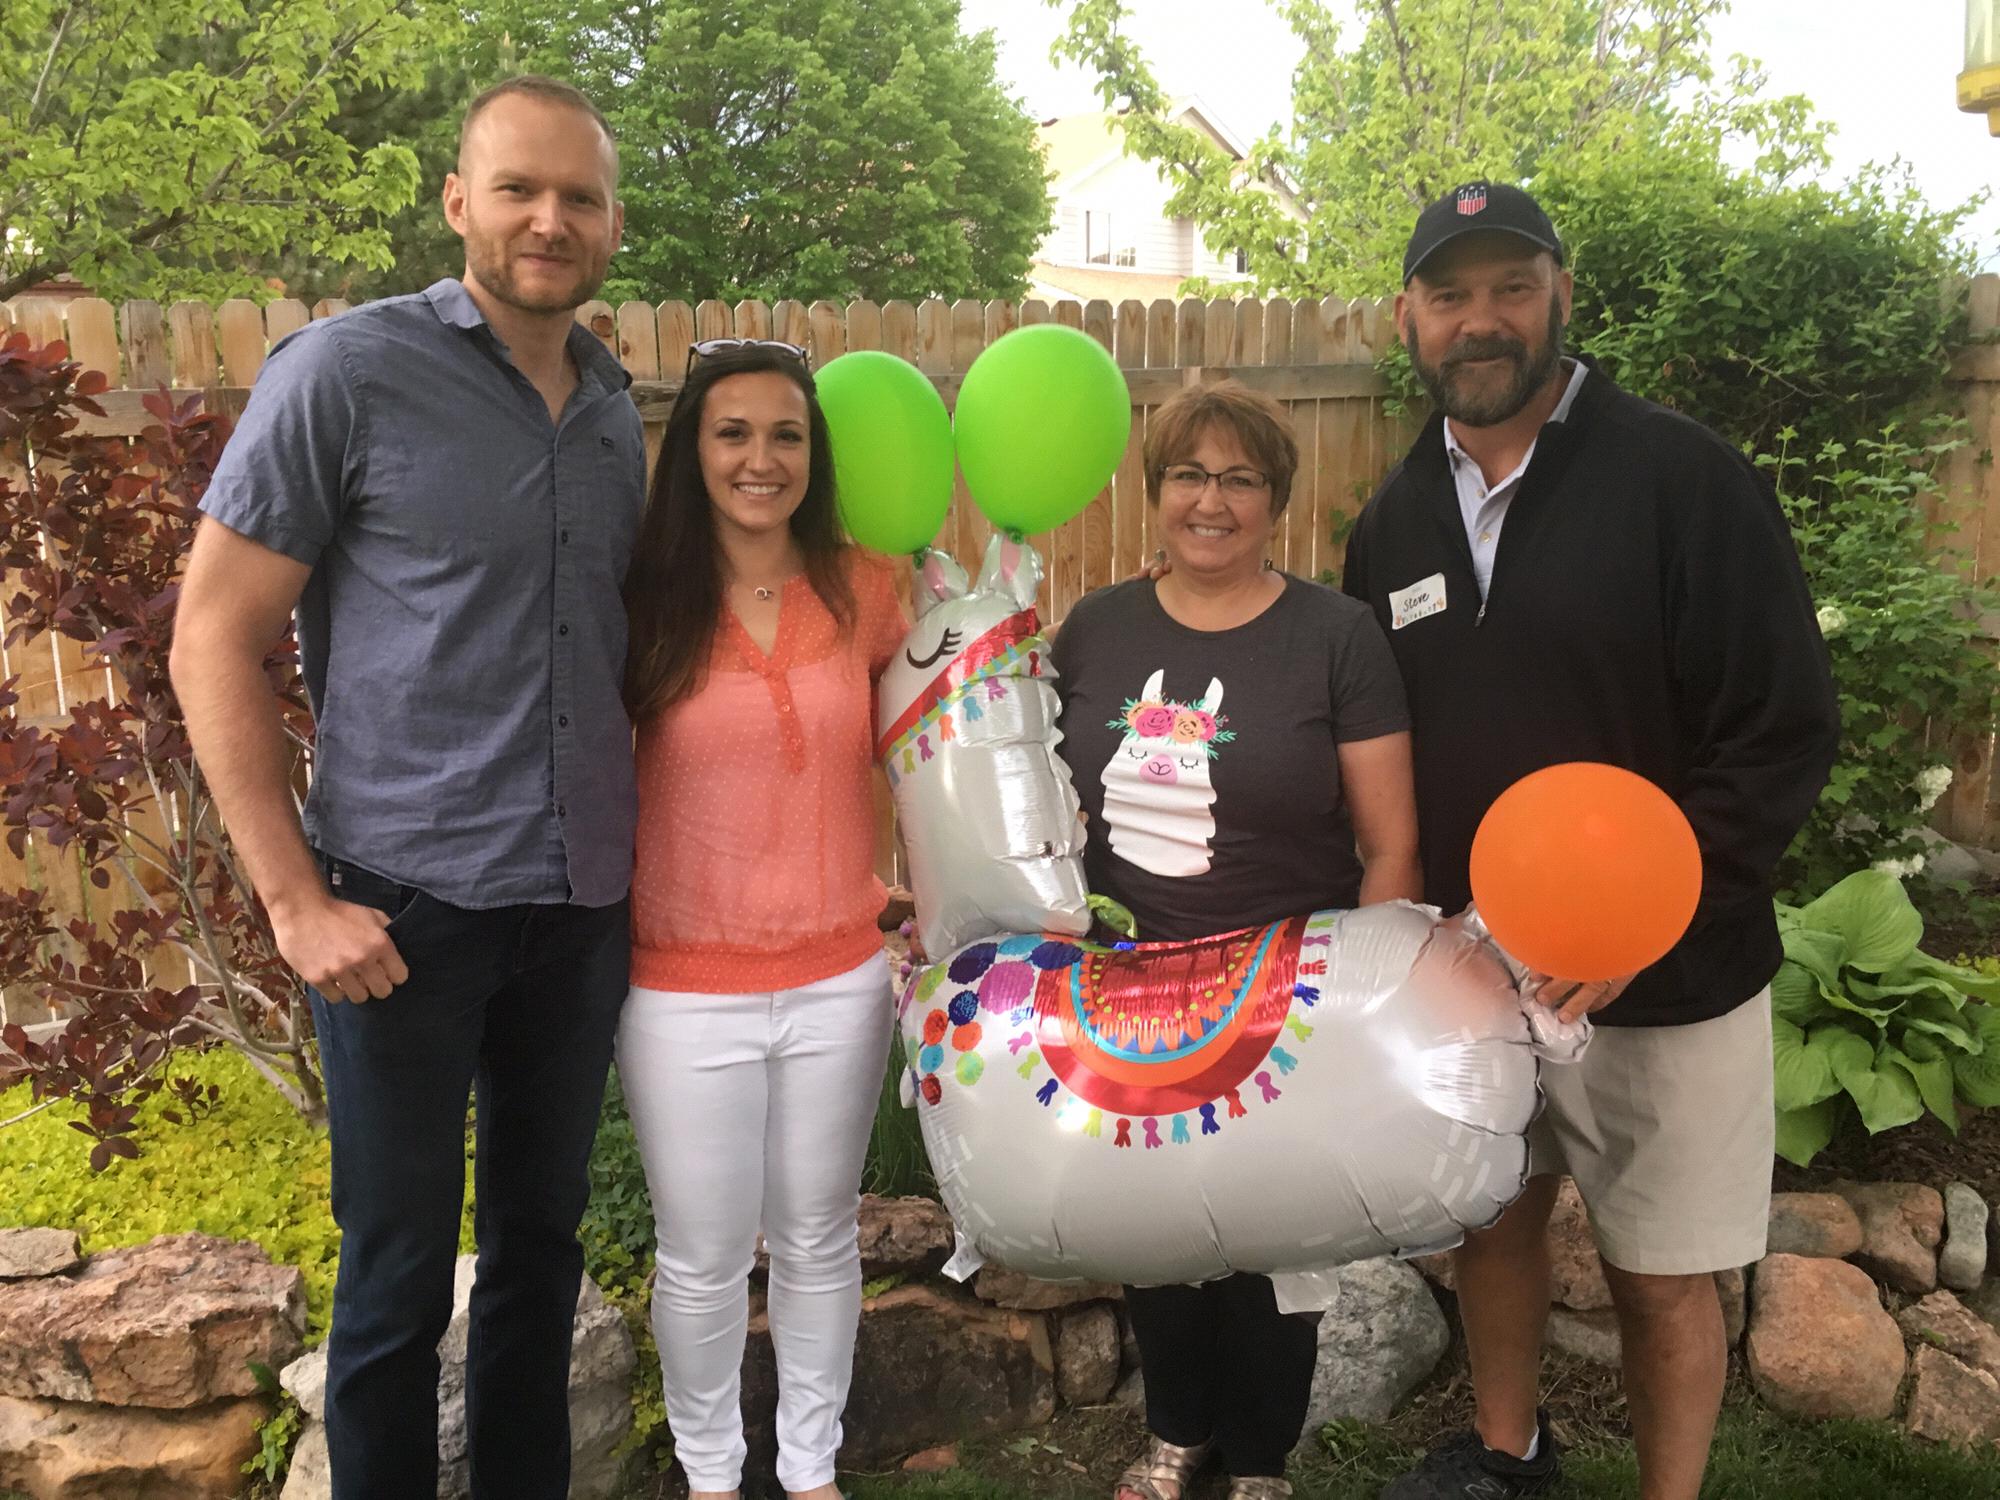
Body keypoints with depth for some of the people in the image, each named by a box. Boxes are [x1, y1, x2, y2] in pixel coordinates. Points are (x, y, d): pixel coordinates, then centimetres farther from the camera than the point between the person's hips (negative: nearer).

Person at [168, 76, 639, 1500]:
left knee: (542, 1239, 17)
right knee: (399, 1276, 8)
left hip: (582, 905, 5)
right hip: (404, 911, -5)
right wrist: (296, 901, -12)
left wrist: (626, 846, 10)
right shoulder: (346, 371, -8)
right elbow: (214, 643, -7)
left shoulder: (615, 409, 8)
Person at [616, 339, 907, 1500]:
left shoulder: (863, 589, -3)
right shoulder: (647, 606, -10)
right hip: (687, 991, -2)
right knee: (704, 1260, 14)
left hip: (840, 980, 2)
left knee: (819, 1240, 19)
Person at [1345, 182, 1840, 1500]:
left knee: (1661, 1278, 10)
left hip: (1662, 984, -4)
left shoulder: (1686, 479, -13)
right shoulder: (1396, 520, 4)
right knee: (1494, 1217, 20)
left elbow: (1786, 736, -14)